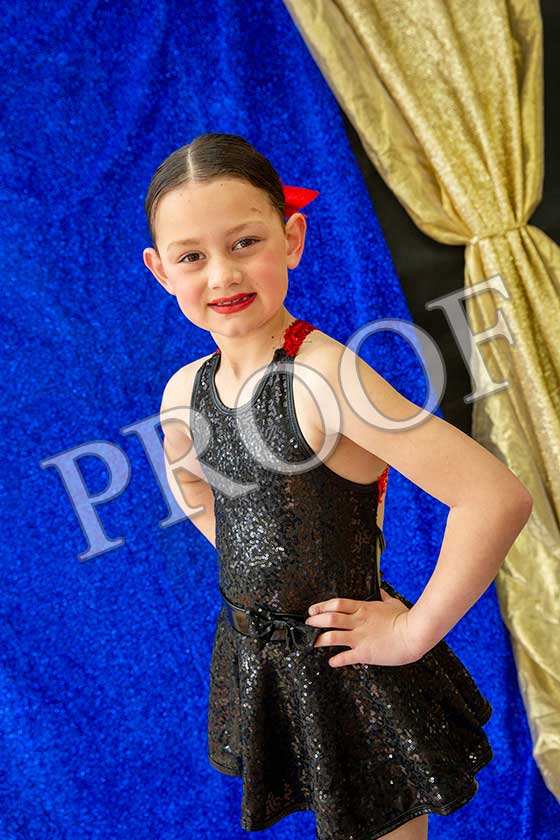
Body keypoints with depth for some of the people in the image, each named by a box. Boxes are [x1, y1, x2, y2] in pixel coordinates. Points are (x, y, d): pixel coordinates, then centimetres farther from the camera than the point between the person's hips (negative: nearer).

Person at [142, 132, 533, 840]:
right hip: (253, 660, 6)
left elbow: (499, 498, -33)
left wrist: (413, 632, -22)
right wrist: (260, 574, 9)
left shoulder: (325, 376, -27)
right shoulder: (183, 392, -6)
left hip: (350, 673, -6)